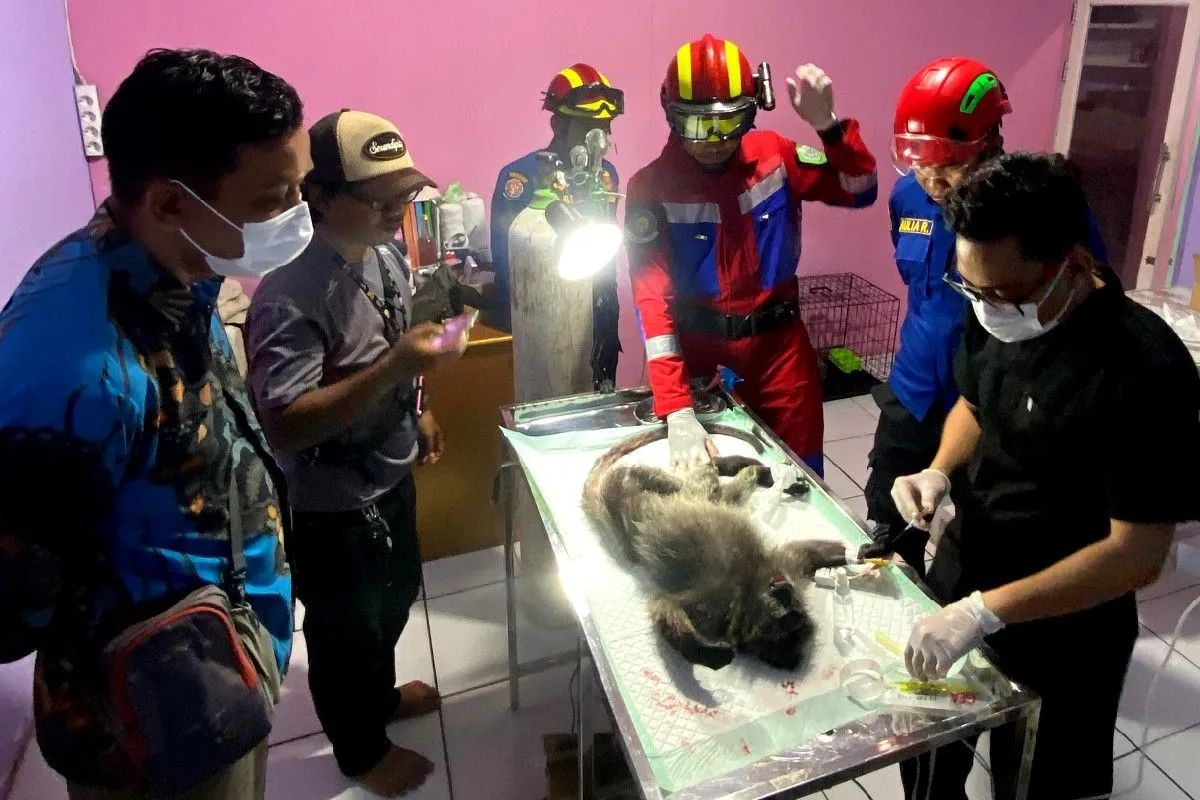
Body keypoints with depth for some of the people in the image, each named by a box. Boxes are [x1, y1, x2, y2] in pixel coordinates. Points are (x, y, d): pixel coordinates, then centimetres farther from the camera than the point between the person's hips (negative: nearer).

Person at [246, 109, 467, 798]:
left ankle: (381, 693, 56)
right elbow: (284, 427, -35)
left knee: (395, 599, 28)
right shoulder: (289, 296, -31)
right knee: (345, 630, 16)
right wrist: (396, 367, -41)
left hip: (389, 475, 8)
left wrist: (417, 411, 11)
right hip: (330, 506, -8)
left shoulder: (387, 254, -4)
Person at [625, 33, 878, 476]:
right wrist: (677, 411, -30)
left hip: (779, 344, 2)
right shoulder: (651, 187, -14)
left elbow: (860, 190, 1)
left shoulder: (773, 155, -4)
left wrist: (828, 124, -19)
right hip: (700, 352, -2)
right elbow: (651, 297, -21)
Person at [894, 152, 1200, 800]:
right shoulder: (997, 317, -8)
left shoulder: (1145, 369, -28)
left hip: (1062, 637, -6)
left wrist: (985, 612, -31)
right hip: (963, 585, 6)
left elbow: (1138, 552, -26)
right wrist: (939, 471, -8)